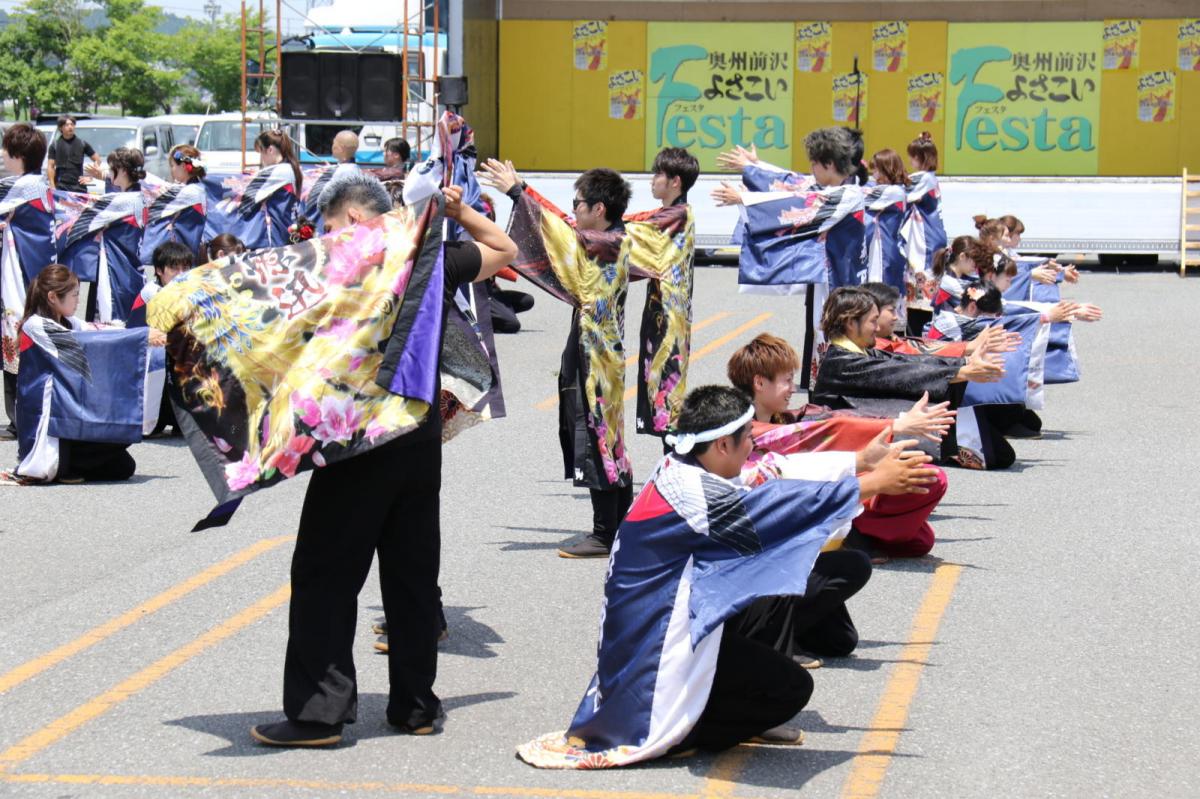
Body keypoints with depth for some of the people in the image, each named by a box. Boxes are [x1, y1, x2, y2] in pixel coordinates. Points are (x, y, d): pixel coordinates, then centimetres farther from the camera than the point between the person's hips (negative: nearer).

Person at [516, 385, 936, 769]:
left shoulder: (680, 472, 5)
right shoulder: (695, 494, -25)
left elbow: (774, 480, 12)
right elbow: (785, 507, -24)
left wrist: (863, 465, 11)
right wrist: (874, 484, -17)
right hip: (659, 647, -10)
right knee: (791, 689, -8)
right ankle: (675, 732, -4)